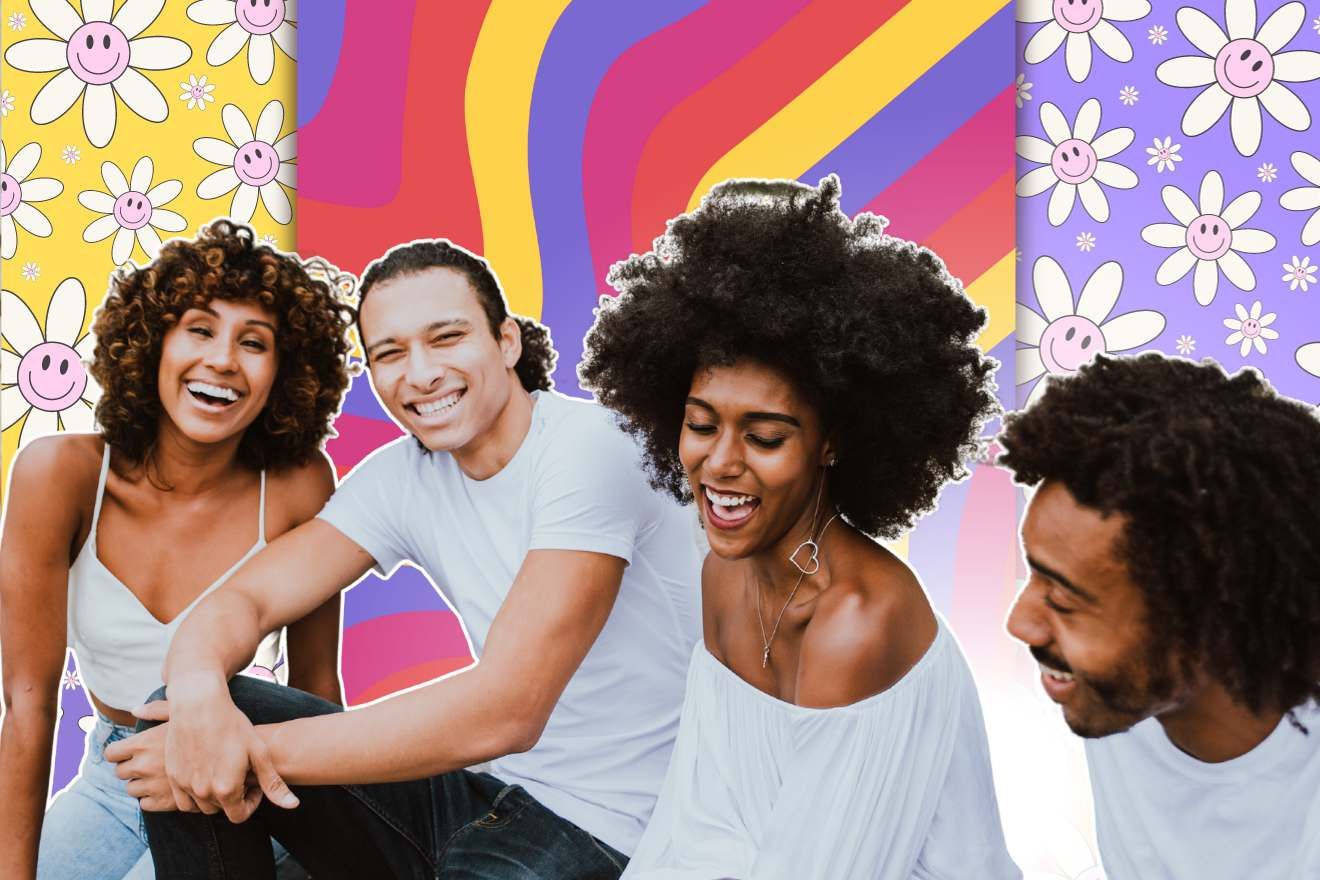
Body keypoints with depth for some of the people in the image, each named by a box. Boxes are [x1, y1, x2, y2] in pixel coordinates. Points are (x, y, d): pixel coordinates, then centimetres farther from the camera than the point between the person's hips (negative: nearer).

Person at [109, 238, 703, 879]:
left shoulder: (588, 448, -19)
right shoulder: (402, 477, 3)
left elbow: (506, 710, -26)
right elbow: (245, 598, -3)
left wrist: (263, 749, -25)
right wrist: (199, 691, -28)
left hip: (608, 827, -6)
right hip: (500, 791, 7)